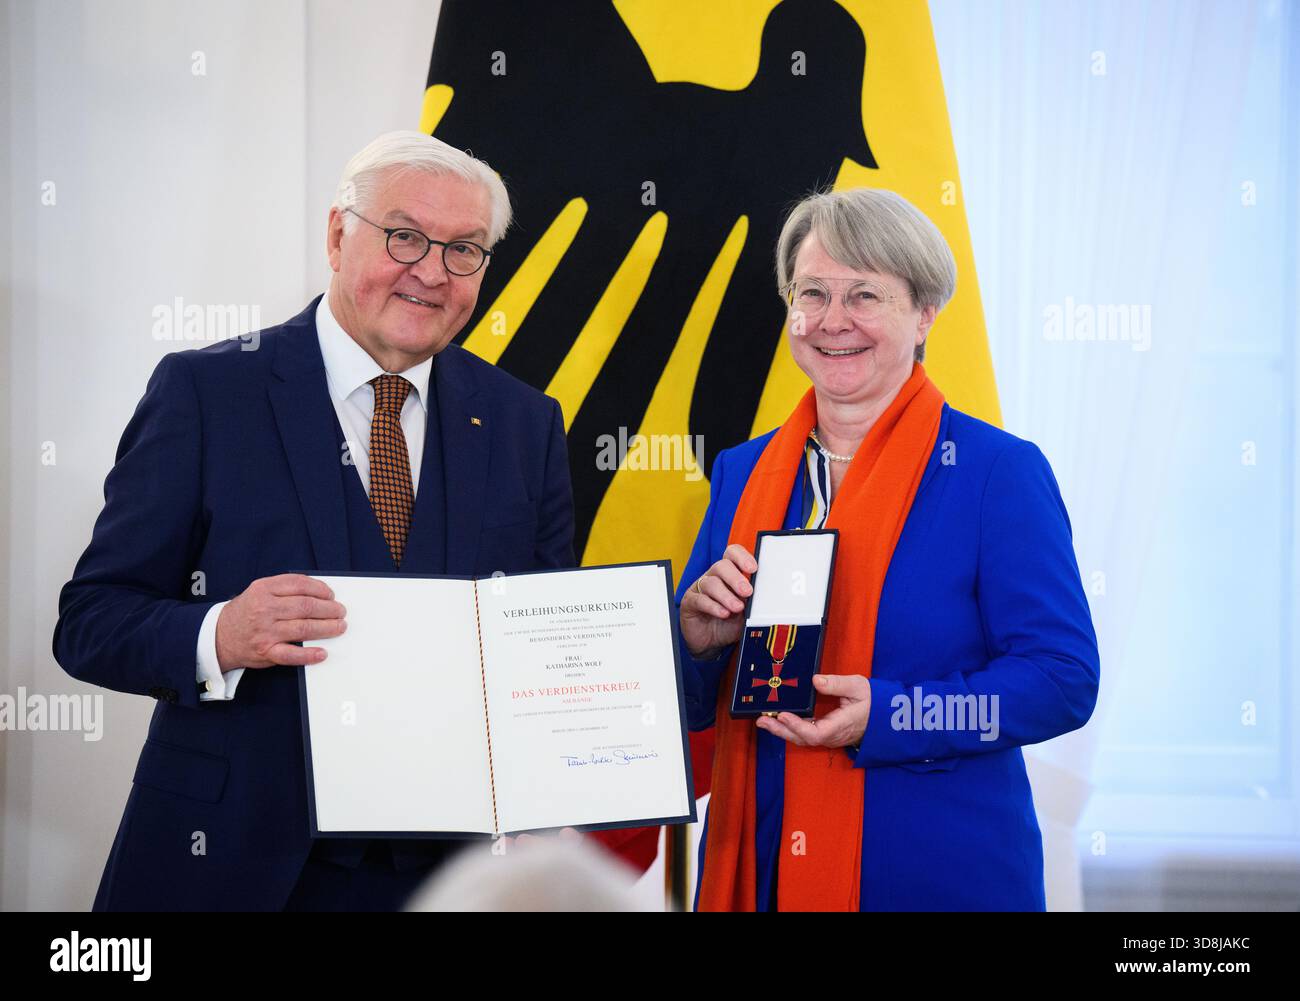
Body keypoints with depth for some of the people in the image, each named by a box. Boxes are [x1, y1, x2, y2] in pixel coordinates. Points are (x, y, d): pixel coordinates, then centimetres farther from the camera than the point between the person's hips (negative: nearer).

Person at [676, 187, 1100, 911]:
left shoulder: (1000, 472, -7)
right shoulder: (742, 473, 7)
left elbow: (1063, 678, -14)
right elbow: (691, 707, 11)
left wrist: (890, 715, -24)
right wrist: (698, 639, -11)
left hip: (941, 873, -4)